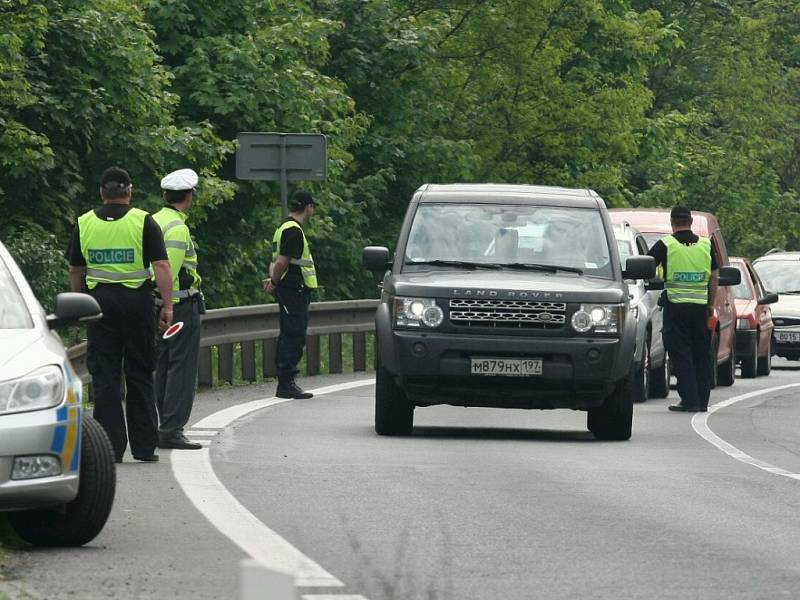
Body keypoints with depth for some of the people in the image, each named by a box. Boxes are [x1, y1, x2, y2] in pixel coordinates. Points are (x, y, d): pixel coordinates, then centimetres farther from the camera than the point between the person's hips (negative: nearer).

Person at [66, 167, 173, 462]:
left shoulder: (84, 224, 5)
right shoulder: (143, 222, -3)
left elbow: (75, 271, 10)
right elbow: (161, 266, -9)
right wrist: (168, 305, -7)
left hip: (99, 299, 1)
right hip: (136, 300, -1)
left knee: (105, 375, 4)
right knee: (139, 374, 7)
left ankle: (112, 447, -1)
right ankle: (144, 446, 8)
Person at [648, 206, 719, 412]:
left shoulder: (665, 245, -4)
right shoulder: (706, 246, 7)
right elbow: (714, 277, 10)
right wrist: (711, 305, 17)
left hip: (675, 305, -3)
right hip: (700, 306, 3)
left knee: (681, 355, -1)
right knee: (701, 355, 11)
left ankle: (690, 400, -7)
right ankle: (702, 400, 13)